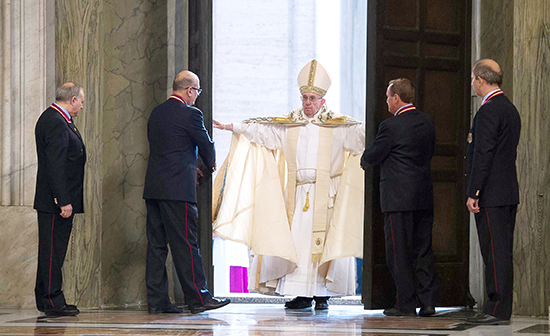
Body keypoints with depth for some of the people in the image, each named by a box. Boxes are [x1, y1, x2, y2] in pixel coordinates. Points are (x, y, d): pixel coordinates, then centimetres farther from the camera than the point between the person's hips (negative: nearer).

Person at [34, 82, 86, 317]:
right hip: (56, 200, -11)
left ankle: (45, 298, 19)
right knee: (53, 250, -6)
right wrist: (63, 201, -24)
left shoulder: (53, 119, 17)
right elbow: (55, 166, -23)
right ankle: (52, 302, -3)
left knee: (52, 251, 14)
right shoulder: (56, 123, -17)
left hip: (58, 200, 11)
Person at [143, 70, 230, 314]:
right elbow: (206, 145, -1)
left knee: (156, 244, 7)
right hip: (178, 189, -8)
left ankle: (156, 300, 8)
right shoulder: (190, 114, -9)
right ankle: (197, 298, -1)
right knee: (185, 244, -5)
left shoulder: (156, 113, 14)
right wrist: (211, 165, 22)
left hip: (153, 186, 8)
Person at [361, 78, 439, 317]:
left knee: (399, 252, 0)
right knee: (423, 252, 11)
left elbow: (371, 157, -7)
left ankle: (406, 304, 1)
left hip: (398, 198, -7)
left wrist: (364, 160, 16)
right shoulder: (427, 122, 7)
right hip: (424, 197, 7)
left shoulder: (391, 126, -14)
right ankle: (428, 302, 9)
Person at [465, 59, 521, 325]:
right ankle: (501, 309, 13)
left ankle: (497, 310, -9)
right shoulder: (510, 109, 17)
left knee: (495, 252, -9)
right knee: (502, 252, 10)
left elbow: (483, 155, -18)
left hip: (491, 194, -10)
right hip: (509, 192, 10)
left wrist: (473, 193, -17)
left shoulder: (489, 111, -14)